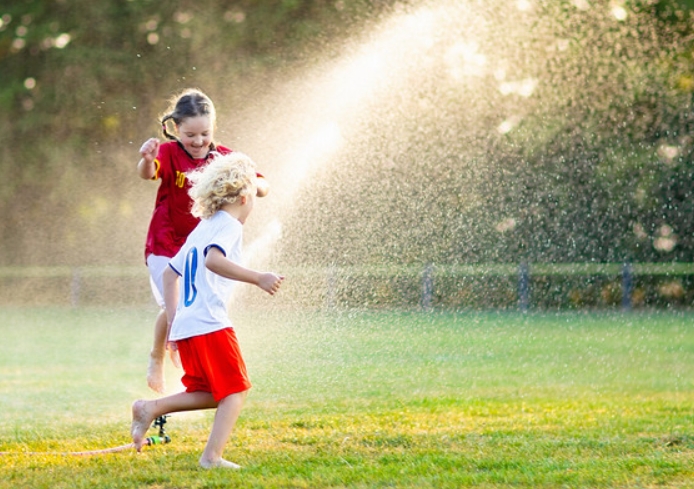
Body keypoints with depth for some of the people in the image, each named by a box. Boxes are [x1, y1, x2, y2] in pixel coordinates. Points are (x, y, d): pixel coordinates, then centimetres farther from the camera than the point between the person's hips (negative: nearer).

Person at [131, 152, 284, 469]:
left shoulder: (202, 229, 23)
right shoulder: (229, 225, -5)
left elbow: (170, 273, 29)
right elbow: (214, 260, -26)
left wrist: (173, 322, 29)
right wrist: (258, 279, -27)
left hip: (185, 327, 9)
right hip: (210, 324, -9)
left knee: (212, 394, 16)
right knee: (235, 391, -4)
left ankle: (150, 409, 5)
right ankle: (212, 456, -14)